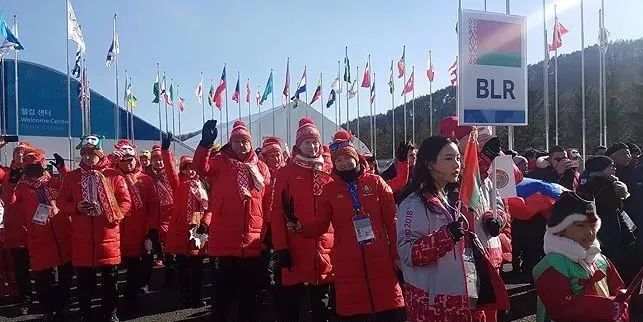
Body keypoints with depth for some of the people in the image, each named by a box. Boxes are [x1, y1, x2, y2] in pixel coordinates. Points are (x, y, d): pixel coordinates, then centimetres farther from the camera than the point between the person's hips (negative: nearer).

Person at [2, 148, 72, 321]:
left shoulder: (53, 181, 13)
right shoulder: (21, 186, 7)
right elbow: (8, 200, -7)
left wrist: (62, 169, -4)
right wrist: (12, 181, -20)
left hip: (62, 235, 2)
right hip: (39, 239, -2)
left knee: (66, 274, 10)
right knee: (43, 278, 3)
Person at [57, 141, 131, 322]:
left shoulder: (113, 176, 2)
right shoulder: (71, 177, 8)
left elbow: (125, 201, 2)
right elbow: (61, 201, 9)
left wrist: (115, 215, -15)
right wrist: (76, 207, -10)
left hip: (108, 233, -1)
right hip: (82, 235, 1)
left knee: (110, 277, 7)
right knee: (84, 278, 8)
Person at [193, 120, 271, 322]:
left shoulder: (261, 168, 10)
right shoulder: (221, 162, 4)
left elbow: (268, 204, 12)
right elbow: (200, 168, -17)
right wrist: (206, 142, -31)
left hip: (253, 242, 2)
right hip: (225, 241, -2)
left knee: (249, 294, 13)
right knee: (223, 292, 8)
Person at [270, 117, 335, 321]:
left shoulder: (330, 171, 8)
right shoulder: (285, 173, 0)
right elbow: (277, 212, -4)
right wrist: (281, 247, -10)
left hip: (325, 248, 3)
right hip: (295, 249, -2)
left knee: (322, 306, 14)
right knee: (290, 304, 6)